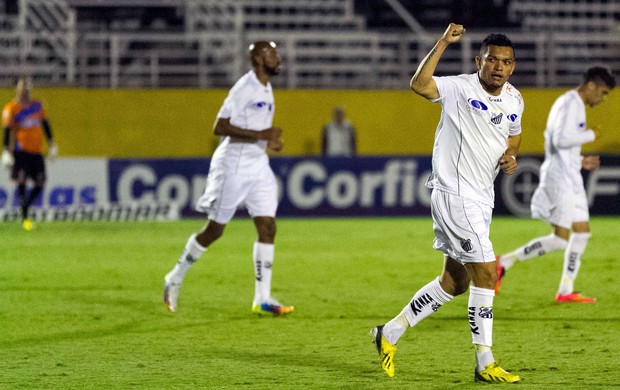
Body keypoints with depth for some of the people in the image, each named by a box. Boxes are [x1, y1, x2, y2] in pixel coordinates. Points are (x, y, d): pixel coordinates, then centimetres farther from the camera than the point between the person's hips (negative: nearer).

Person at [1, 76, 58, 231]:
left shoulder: (37, 105, 12)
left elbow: (45, 125, 19)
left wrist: (51, 144, 17)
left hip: (36, 150, 5)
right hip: (20, 151, -5)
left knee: (40, 182, 1)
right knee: (21, 181, -11)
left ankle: (25, 207, 21)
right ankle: (25, 217, -8)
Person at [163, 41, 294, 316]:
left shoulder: (266, 89, 13)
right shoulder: (244, 88, -15)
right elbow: (220, 127, -21)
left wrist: (270, 141, 7)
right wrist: (260, 135, -25)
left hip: (258, 167, 8)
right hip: (234, 166, -8)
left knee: (268, 228, -3)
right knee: (215, 230, 0)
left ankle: (262, 299, -2)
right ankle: (175, 279, 18)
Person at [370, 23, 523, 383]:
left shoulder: (515, 100, 8)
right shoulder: (460, 88, -13)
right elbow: (419, 85, -30)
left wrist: (511, 155, 5)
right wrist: (444, 43, -33)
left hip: (482, 198, 8)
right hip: (454, 193, -8)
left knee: (455, 282, 13)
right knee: (486, 272, -13)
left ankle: (390, 333, 28)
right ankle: (485, 364, -7)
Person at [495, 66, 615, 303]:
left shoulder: (572, 104, 21)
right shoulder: (571, 104, -12)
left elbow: (554, 145, 24)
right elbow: (561, 139, -25)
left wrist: (581, 161, 16)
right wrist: (590, 135, -11)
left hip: (570, 179, 11)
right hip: (560, 179, -11)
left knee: (582, 232, 8)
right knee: (560, 239, -12)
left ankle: (566, 291, 9)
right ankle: (504, 263, -8)